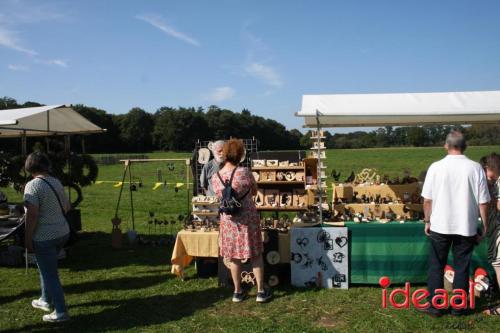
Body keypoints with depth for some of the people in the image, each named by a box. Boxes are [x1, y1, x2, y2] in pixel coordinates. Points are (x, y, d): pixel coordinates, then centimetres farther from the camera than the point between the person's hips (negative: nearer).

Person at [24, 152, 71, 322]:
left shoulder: (32, 185, -15)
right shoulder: (56, 182, 6)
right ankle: (46, 300, 39)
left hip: (45, 237, -8)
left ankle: (61, 312, 9)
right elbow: (66, 206, 16)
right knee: (46, 268, 26)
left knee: (50, 274, 3)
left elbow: (32, 214, -22)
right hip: (62, 232, 8)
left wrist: (28, 238, -15)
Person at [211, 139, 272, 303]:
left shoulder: (215, 178, -7)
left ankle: (237, 292, 23)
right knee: (256, 255, 11)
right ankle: (261, 291, 17)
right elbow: (255, 191, 0)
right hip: (248, 219, -2)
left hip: (228, 221, 3)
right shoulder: (244, 172, -15)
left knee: (234, 257, 14)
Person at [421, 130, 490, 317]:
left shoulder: (436, 167, -7)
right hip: (466, 227, 1)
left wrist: (427, 221, 10)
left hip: (440, 226, 0)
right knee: (462, 267, 12)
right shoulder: (475, 168, -6)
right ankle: (459, 307, 21)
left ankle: (434, 306, 16)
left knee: (436, 266, 12)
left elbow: (427, 199, -4)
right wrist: (484, 226, 7)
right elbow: (483, 202, -4)